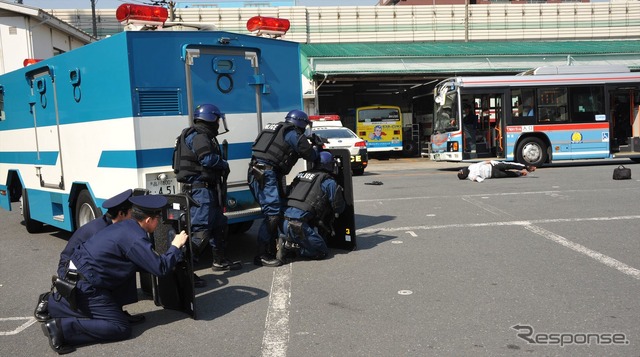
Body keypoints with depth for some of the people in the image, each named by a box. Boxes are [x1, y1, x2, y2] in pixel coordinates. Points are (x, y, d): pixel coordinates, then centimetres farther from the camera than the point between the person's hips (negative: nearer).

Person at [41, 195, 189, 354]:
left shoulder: (125, 227, 8)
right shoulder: (136, 239, -21)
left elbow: (146, 262, 18)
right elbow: (161, 268, -19)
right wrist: (175, 247, -5)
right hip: (86, 286, -10)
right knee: (121, 328, -9)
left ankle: (51, 302, 28)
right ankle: (62, 327, -15)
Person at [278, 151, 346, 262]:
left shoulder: (300, 175, 19)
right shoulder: (329, 181, 0)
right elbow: (339, 208, 5)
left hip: (285, 223, 7)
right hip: (299, 225, -7)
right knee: (322, 252, 6)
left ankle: (286, 241, 2)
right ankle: (289, 246, -9)